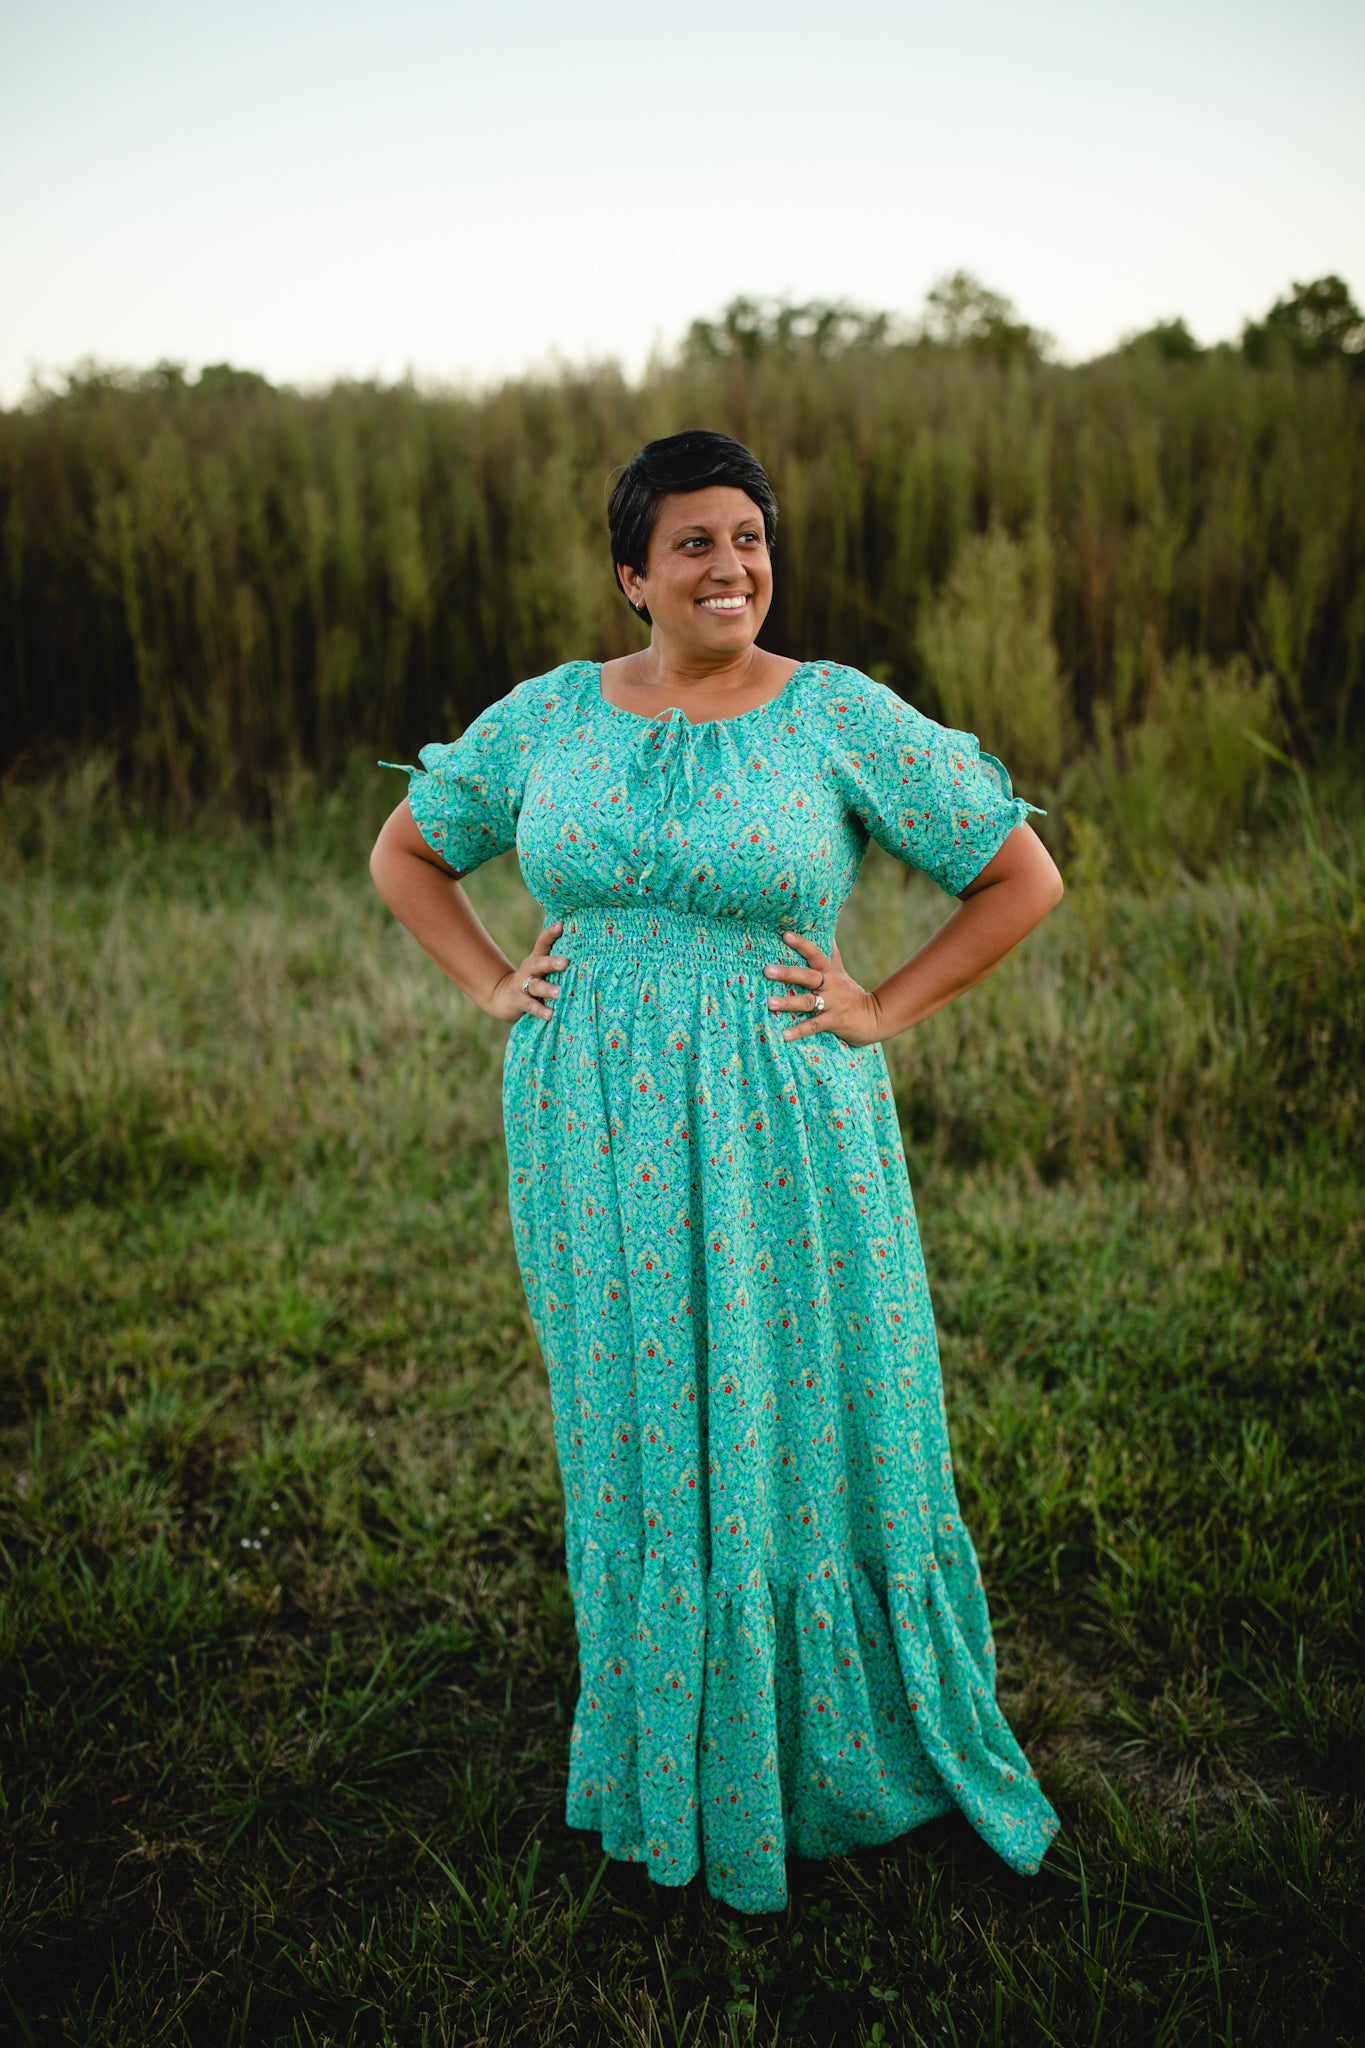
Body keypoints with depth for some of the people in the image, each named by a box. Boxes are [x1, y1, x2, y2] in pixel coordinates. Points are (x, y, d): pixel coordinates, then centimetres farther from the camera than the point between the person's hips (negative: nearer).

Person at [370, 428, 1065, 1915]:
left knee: (802, 1437, 8)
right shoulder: (549, 715, 4)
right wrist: (493, 987, 5)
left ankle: (837, 1753, 31)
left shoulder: (841, 716, -4)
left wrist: (883, 1012, -5)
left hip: (780, 1137, -2)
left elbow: (1026, 877, 0)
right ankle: (670, 1763, 34)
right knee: (635, 1442, 13)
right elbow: (403, 851, 18)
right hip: (596, 1135, 3)